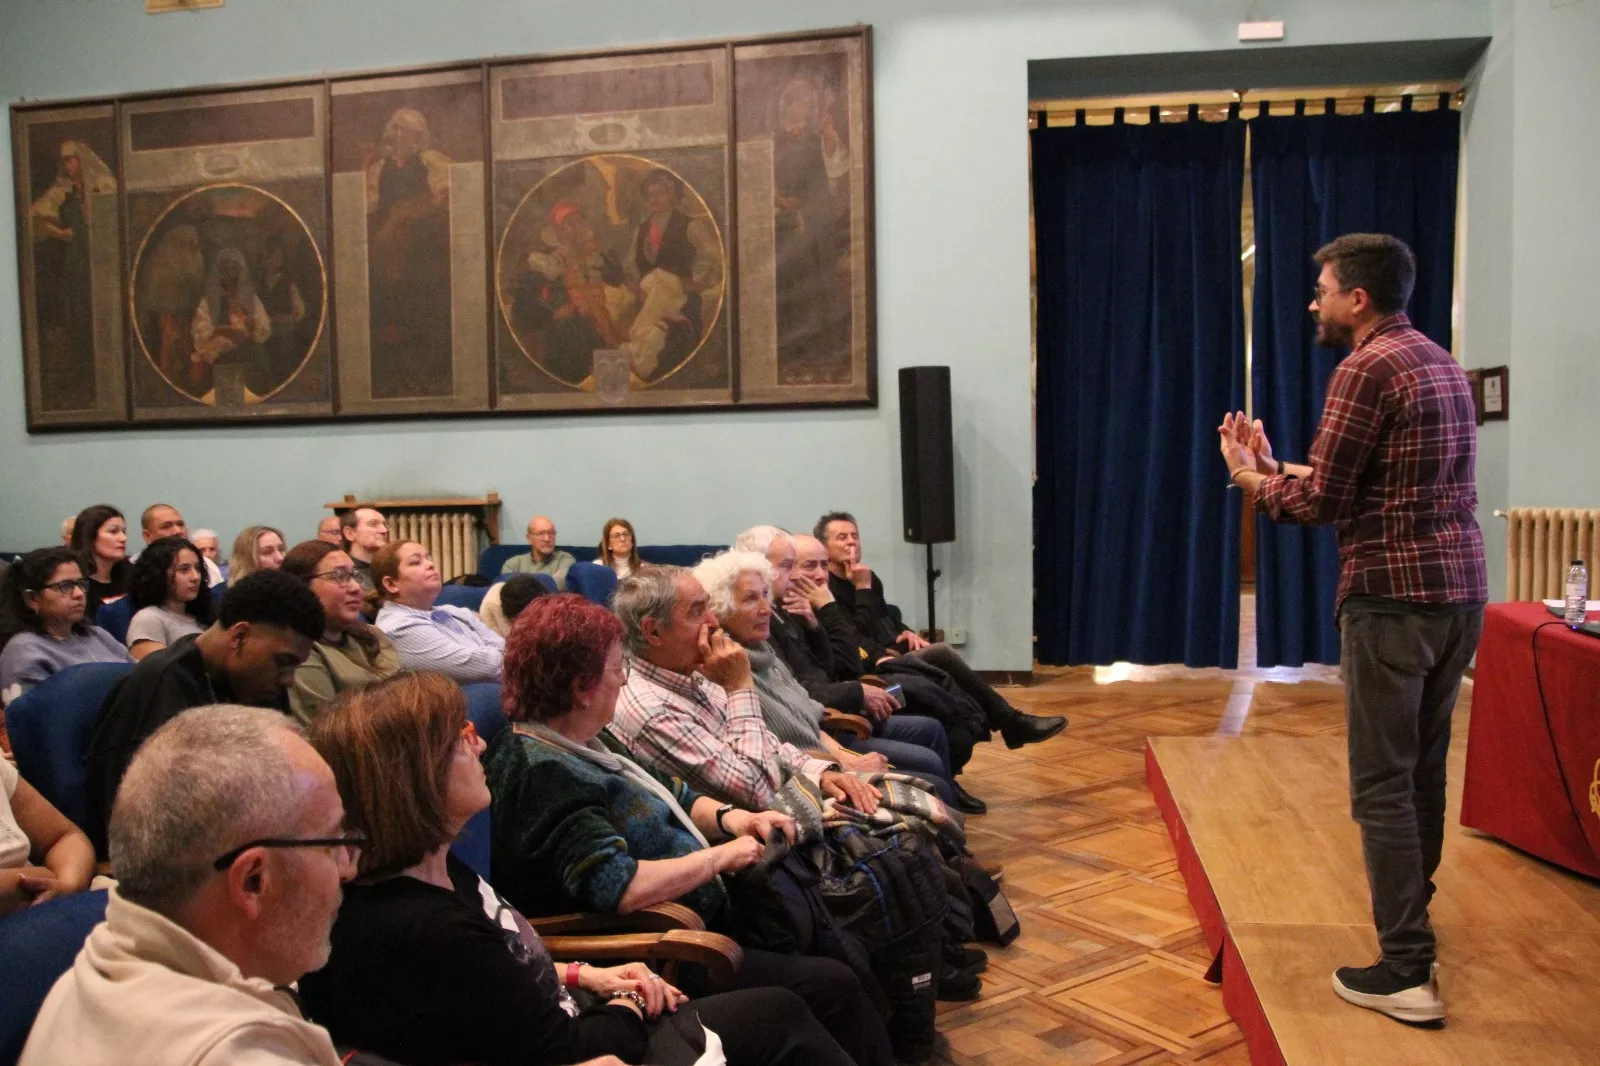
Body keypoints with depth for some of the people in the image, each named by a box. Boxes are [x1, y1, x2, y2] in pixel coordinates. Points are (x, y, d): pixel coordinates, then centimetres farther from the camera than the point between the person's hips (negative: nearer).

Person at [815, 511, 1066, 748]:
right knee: (941, 655, -23)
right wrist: (863, 589, -19)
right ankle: (1011, 723, -16)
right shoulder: (826, 589, -11)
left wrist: (907, 632, 5)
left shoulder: (867, 578, 16)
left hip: (895, 658, 9)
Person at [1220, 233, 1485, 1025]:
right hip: (1460, 591, 9)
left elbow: (1321, 501, -12)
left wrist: (1250, 481, 6)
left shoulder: (1367, 367, -11)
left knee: (1382, 785, -3)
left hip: (1394, 596, -9)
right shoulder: (1441, 363, 17)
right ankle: (1410, 922, 30)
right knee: (1424, 772, 18)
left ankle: (1406, 973, 2)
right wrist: (1273, 467, 19)